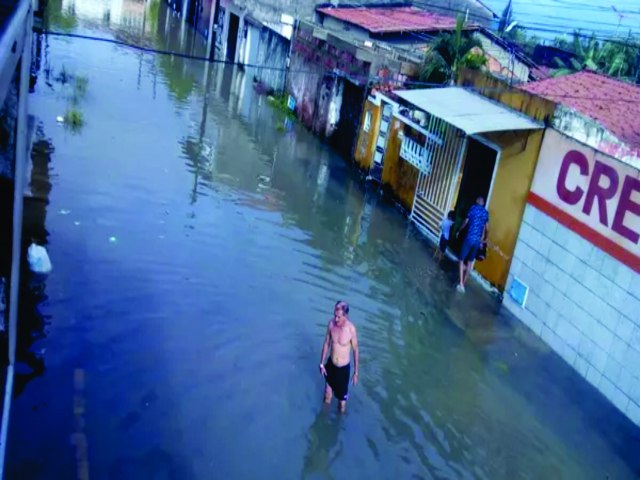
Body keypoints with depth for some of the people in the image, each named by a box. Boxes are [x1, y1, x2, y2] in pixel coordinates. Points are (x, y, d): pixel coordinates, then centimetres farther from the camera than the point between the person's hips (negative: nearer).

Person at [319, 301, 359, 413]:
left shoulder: (351, 329, -25)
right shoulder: (331, 323, -14)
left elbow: (356, 351, -12)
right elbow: (326, 343, 1)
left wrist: (356, 373, -5)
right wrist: (322, 363, 5)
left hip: (343, 368, -4)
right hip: (330, 364, 4)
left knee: (342, 398, 11)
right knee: (328, 392, 23)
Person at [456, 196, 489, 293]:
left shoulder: (473, 208, -2)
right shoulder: (486, 212, 11)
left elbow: (466, 222, -2)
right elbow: (487, 228, 15)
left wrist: (459, 231, 14)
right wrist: (485, 239, 31)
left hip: (469, 238, -4)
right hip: (478, 241, 4)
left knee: (462, 259, 1)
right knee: (470, 262, 15)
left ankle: (461, 283, -12)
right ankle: (464, 282, 19)